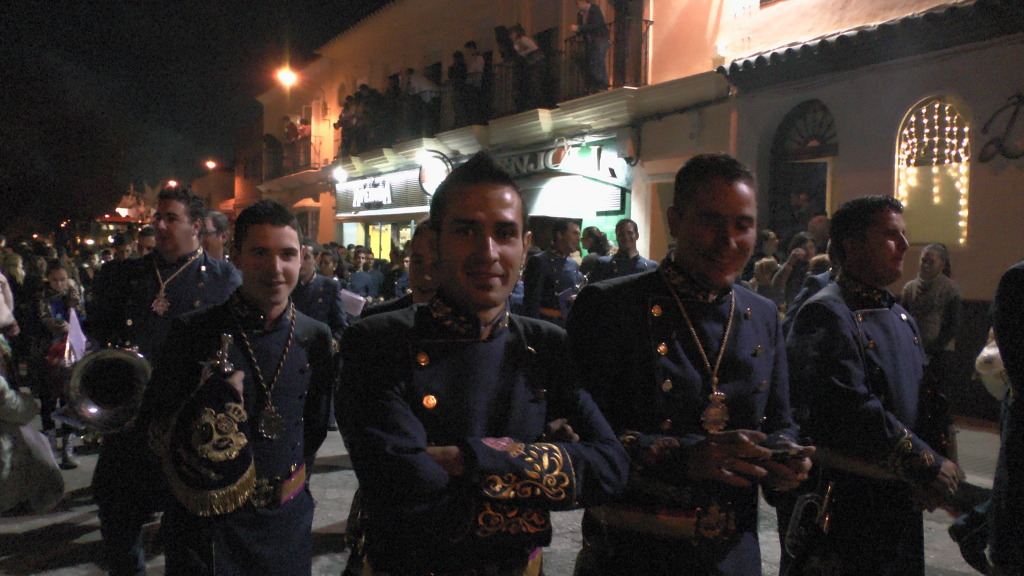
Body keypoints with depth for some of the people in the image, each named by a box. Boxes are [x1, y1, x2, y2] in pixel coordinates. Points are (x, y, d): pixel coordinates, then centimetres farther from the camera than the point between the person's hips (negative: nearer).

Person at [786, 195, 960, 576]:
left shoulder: (901, 318, 14)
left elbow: (925, 400, 15)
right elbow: (853, 414, -26)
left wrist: (940, 465, -2)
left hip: (904, 504, 9)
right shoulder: (826, 315, -17)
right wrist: (932, 469, -19)